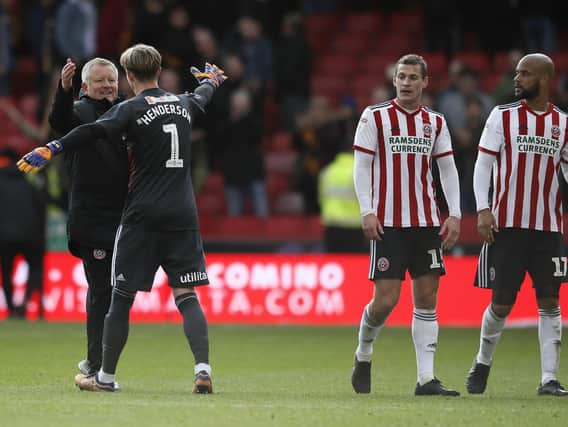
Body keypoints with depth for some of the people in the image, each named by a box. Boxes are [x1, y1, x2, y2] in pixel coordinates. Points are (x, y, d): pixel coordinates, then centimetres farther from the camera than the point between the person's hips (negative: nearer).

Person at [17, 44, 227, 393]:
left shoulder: (131, 109, -5)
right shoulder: (182, 104, 12)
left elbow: (93, 132, -22)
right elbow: (204, 95, 36)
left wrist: (51, 149, -26)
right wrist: (212, 78, 58)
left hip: (143, 215, -4)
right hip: (183, 215, 4)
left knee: (122, 296, 5)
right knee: (186, 294, 2)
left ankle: (106, 376, 11)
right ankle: (203, 368, -15)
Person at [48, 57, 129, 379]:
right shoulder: (79, 112, -2)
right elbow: (60, 121, -25)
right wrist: (64, 89, -42)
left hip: (123, 216, 6)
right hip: (90, 217, -6)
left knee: (113, 290, 12)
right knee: (101, 292, -10)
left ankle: (96, 362, 24)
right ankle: (97, 366, -6)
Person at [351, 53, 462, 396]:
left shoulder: (435, 122, 11)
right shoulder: (375, 117, 1)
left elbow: (448, 169, 14)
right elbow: (361, 166, -1)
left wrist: (455, 214, 4)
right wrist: (367, 212, -11)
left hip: (427, 222, 4)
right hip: (388, 223, -4)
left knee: (427, 297, 0)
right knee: (386, 299, -9)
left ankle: (427, 378, 2)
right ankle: (363, 355, 18)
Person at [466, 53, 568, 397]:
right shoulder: (502, 116, 2)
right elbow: (483, 164, 2)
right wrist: (483, 210, -9)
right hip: (506, 225, -1)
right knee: (501, 304, 0)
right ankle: (483, 362, 24)